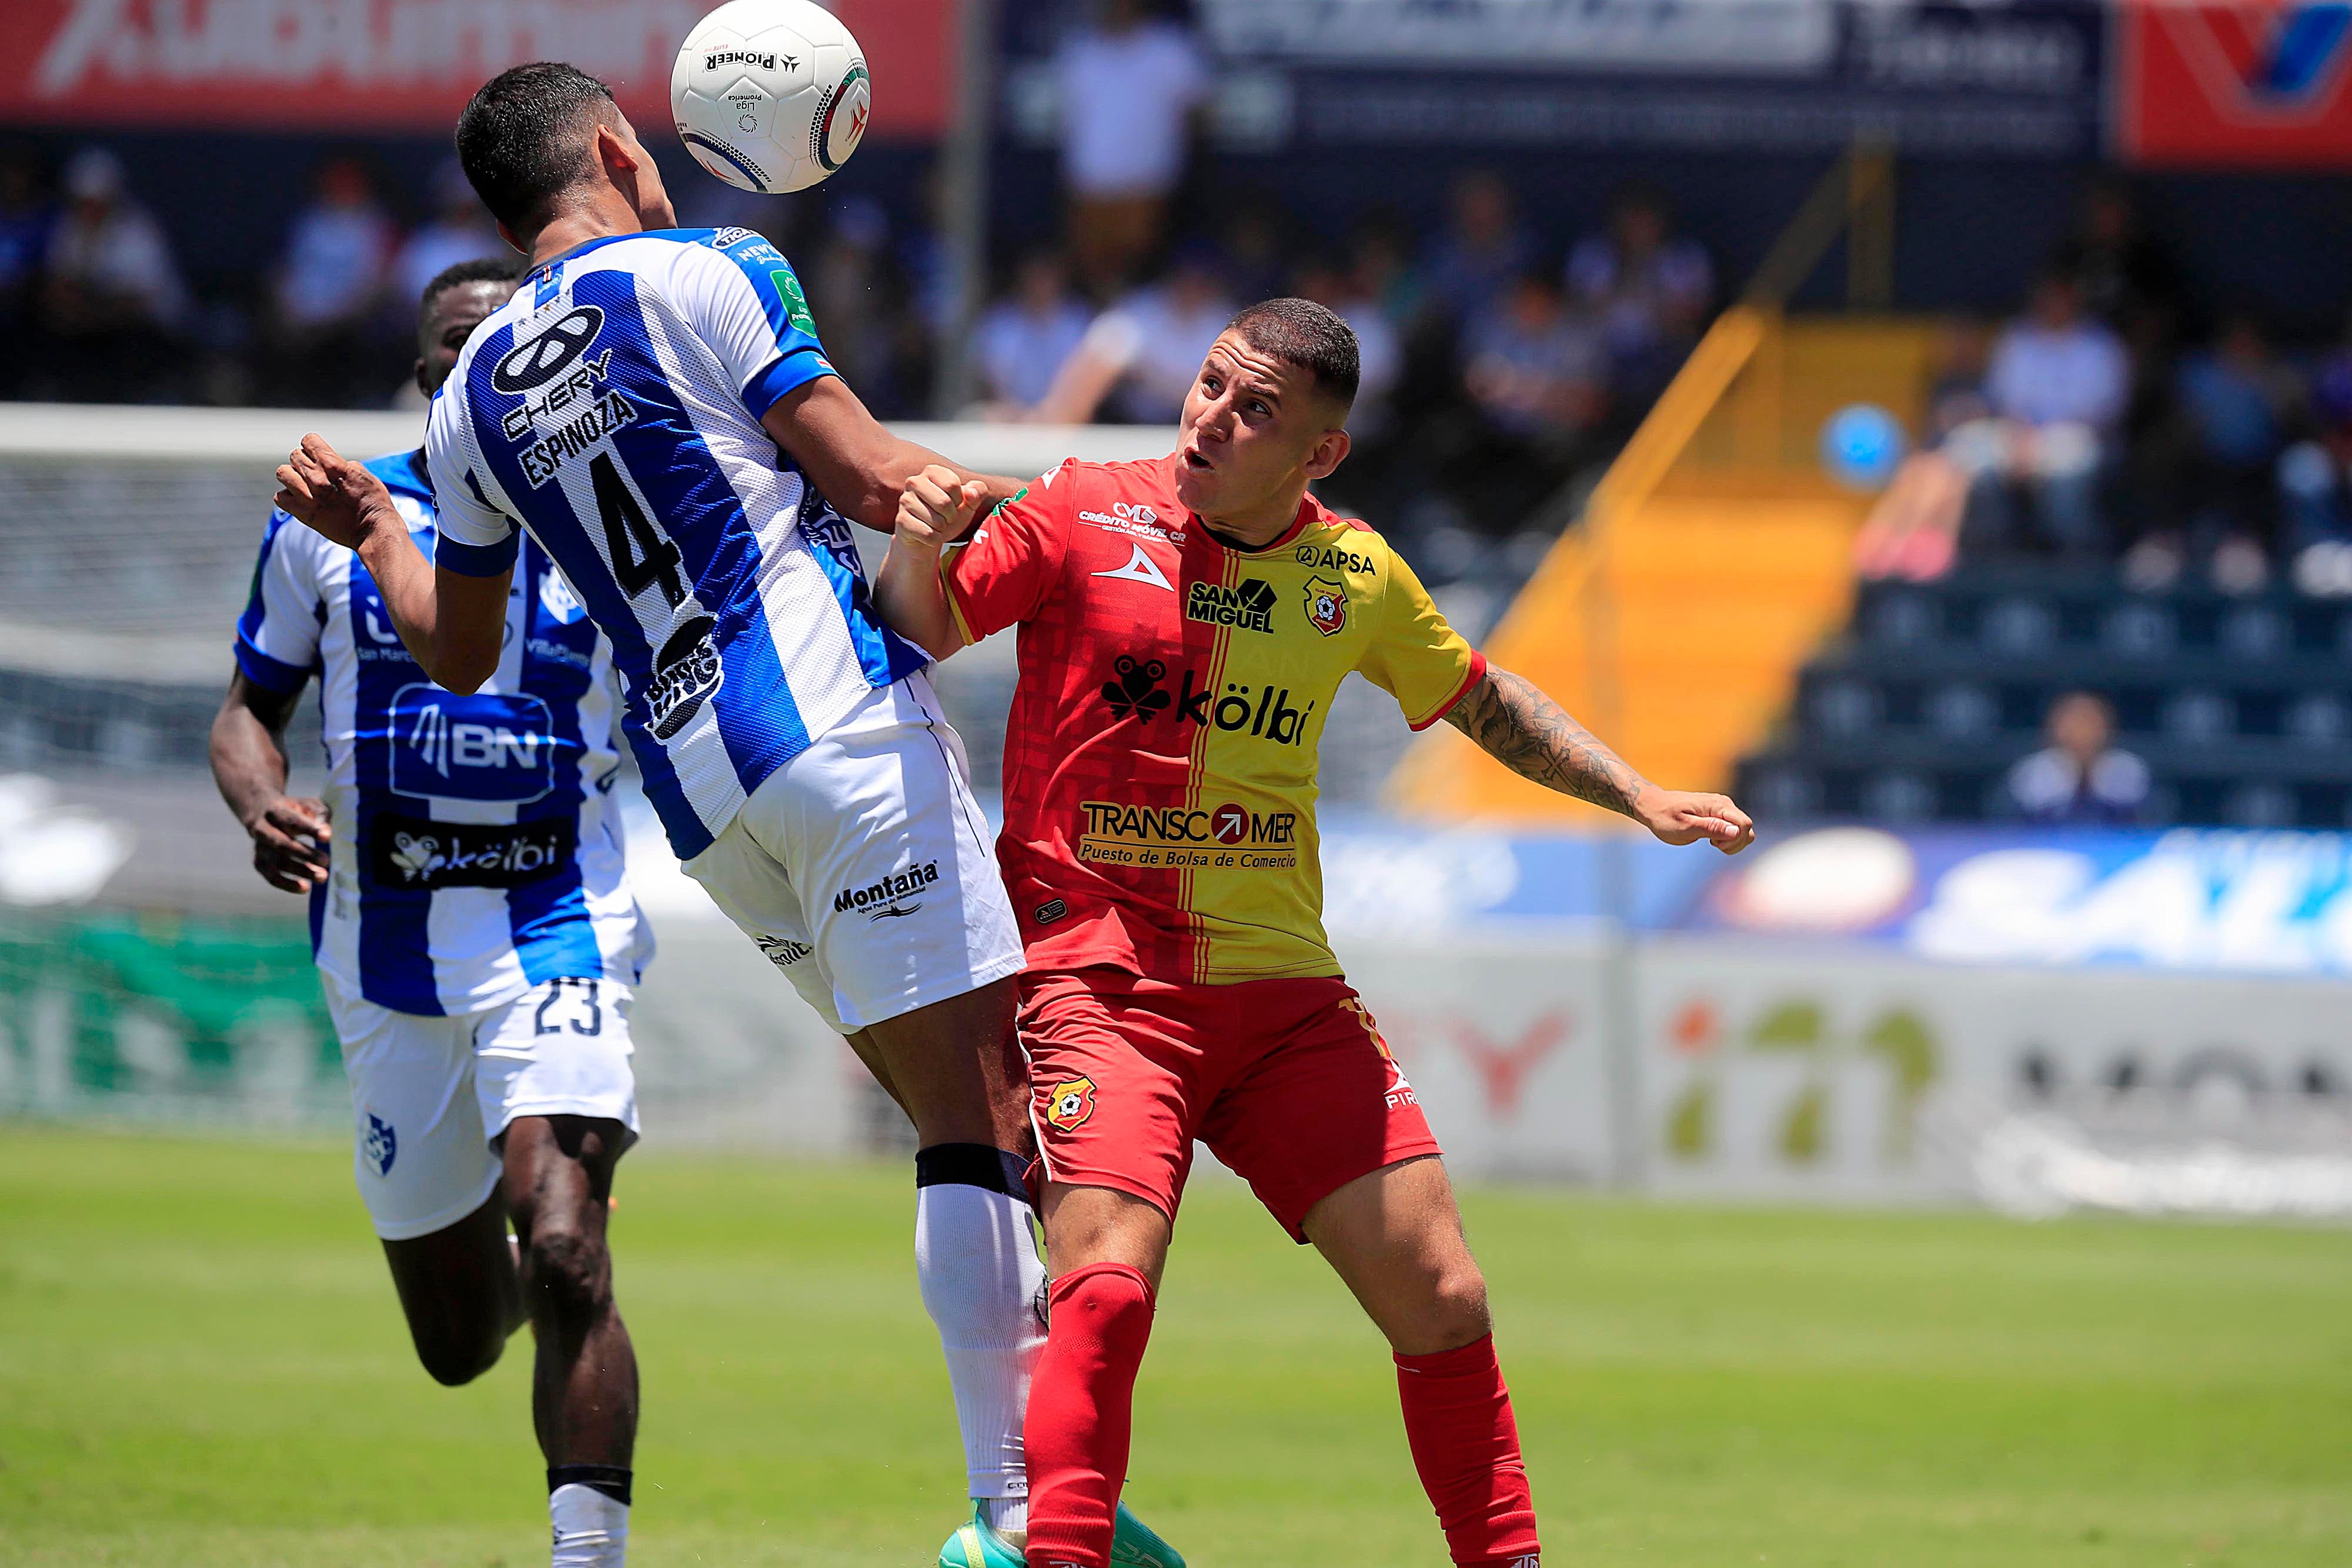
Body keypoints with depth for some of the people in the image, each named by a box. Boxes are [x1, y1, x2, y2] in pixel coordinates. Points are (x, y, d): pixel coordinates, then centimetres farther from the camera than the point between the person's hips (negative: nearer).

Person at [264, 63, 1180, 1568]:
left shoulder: (474, 398, 18)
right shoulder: (700, 274, 0)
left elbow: (460, 653, 27)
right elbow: (870, 478, -7)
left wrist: (372, 533, 44)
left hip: (699, 795, 7)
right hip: (838, 723, -7)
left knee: (980, 1119, 12)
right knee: (984, 1128, -11)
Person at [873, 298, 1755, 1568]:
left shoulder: (1356, 576, 6)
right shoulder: (1084, 515, -4)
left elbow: (1477, 699, 23)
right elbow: (916, 632, 1)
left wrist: (1640, 799, 19)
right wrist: (921, 547, -20)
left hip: (1284, 987, 4)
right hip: (1101, 972, -4)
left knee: (1441, 1301, 1)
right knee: (1107, 1285, -26)